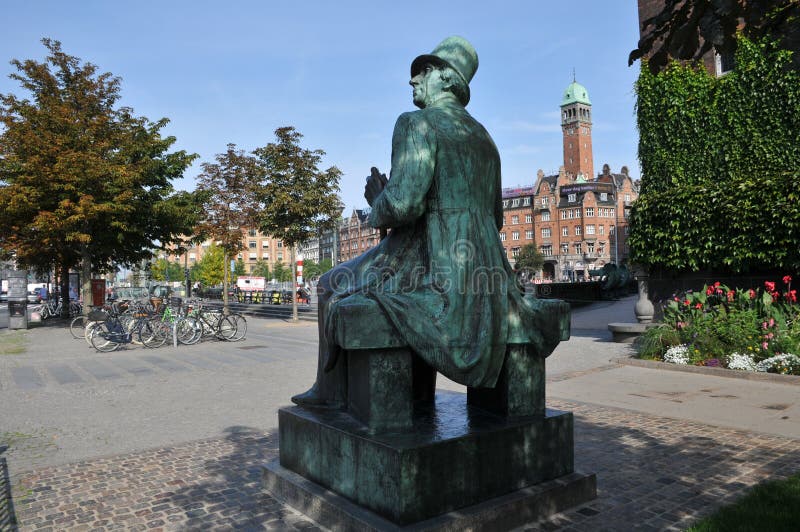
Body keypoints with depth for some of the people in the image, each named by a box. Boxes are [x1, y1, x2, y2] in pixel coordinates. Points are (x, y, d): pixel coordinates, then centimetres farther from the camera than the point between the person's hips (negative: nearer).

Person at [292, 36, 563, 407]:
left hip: (428, 266, -8)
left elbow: (403, 203, -23)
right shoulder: (484, 138, 17)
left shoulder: (416, 123, -9)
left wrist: (379, 207, 0)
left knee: (335, 286, 16)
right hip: (478, 266, 9)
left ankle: (331, 391, 28)